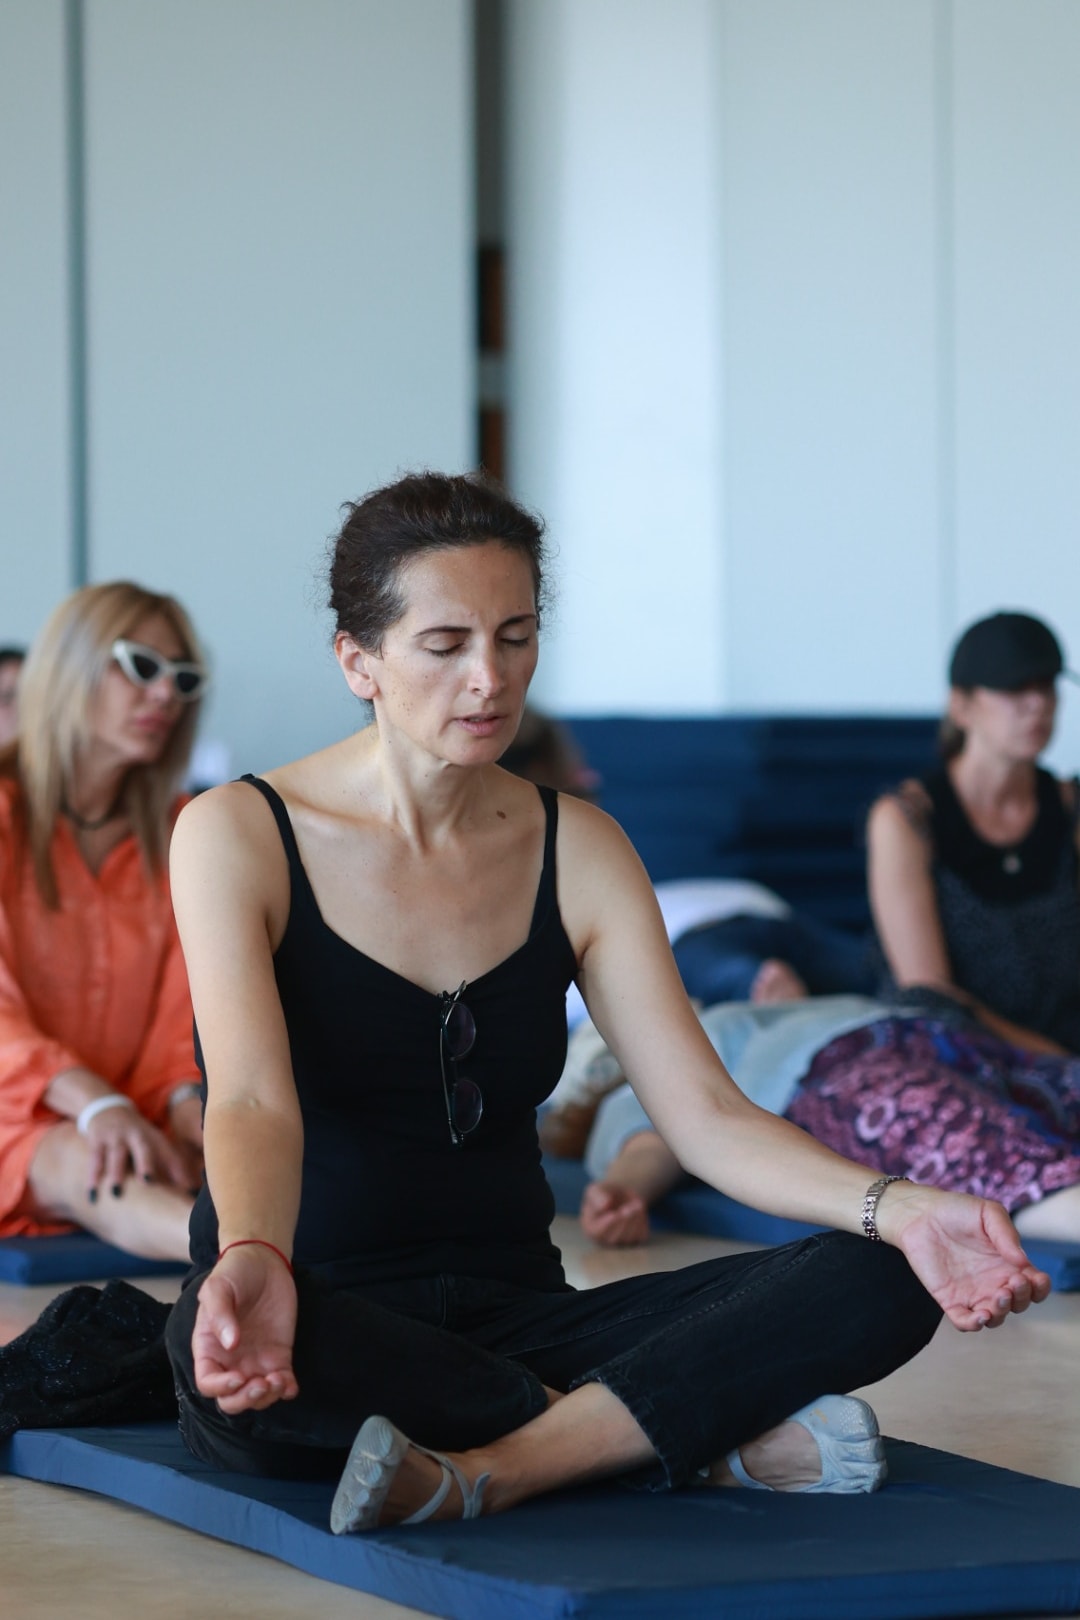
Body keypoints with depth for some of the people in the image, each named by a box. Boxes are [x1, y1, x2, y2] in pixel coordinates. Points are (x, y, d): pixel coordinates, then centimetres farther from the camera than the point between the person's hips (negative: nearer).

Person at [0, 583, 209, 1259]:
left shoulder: (176, 835, 16)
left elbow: (177, 1005, 10)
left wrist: (184, 1101, -14)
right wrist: (97, 1105, -27)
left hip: (129, 1115, 7)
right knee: (83, 1163, -40)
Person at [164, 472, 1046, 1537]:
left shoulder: (577, 850, 8)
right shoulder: (240, 836, -5)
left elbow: (704, 1111, -1)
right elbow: (252, 1099, -20)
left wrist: (895, 1209, -20)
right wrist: (250, 1259, -43)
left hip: (513, 1318, 4)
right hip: (325, 1318, -4)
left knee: (877, 1285, -18)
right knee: (247, 1349, -43)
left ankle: (487, 1470, -30)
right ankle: (706, 1438, -25)